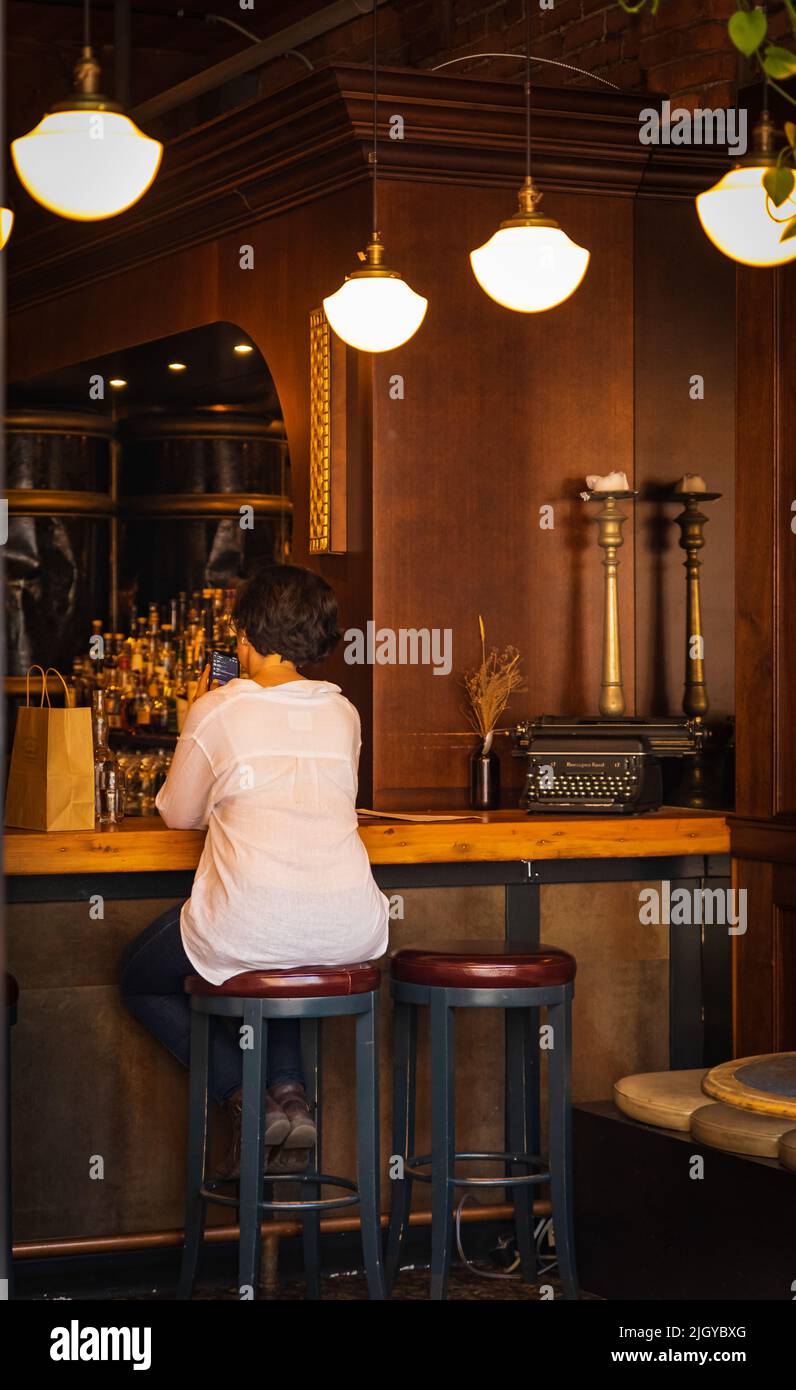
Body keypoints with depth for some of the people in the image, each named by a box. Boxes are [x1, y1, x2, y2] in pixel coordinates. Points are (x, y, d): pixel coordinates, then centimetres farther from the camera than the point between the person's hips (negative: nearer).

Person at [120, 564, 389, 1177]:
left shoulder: (220, 710, 0)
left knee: (142, 977, 26)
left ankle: (246, 1099, 5)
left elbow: (179, 813, 12)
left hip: (251, 929, -4)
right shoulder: (343, 713, 11)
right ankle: (292, 1090, 14)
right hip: (350, 933, 4)